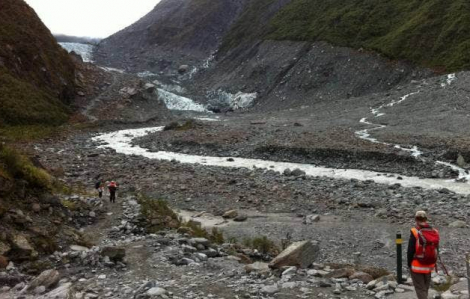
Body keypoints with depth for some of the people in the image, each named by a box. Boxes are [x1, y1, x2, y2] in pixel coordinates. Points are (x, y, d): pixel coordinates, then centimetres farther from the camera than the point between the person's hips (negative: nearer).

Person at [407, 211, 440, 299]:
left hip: (417, 267, -5)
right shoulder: (435, 232, -2)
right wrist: (433, 263, 17)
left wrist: (409, 265, -1)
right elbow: (437, 251, 5)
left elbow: (410, 251, -15)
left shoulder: (415, 233, -18)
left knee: (420, 289, 4)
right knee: (426, 287, 23)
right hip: (429, 266, 5)